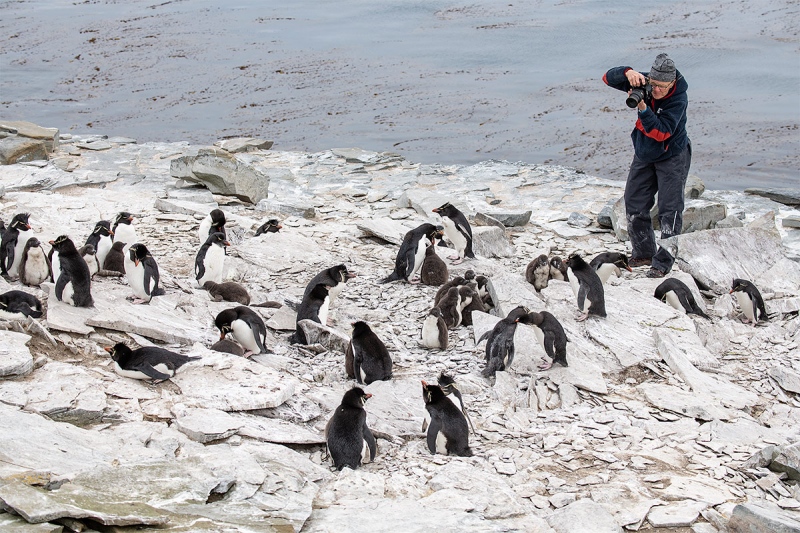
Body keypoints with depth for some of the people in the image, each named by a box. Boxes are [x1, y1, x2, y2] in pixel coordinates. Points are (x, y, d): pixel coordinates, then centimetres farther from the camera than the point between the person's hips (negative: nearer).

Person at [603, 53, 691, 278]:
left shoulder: (678, 99, -26)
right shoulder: (643, 83, -12)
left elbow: (661, 132, -32)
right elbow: (609, 78, -13)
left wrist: (642, 108, -43)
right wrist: (628, 73, -34)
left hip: (672, 157, -6)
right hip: (644, 155, 6)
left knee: (669, 211, -9)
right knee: (634, 205, 11)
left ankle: (662, 264, -5)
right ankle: (643, 253, 27)